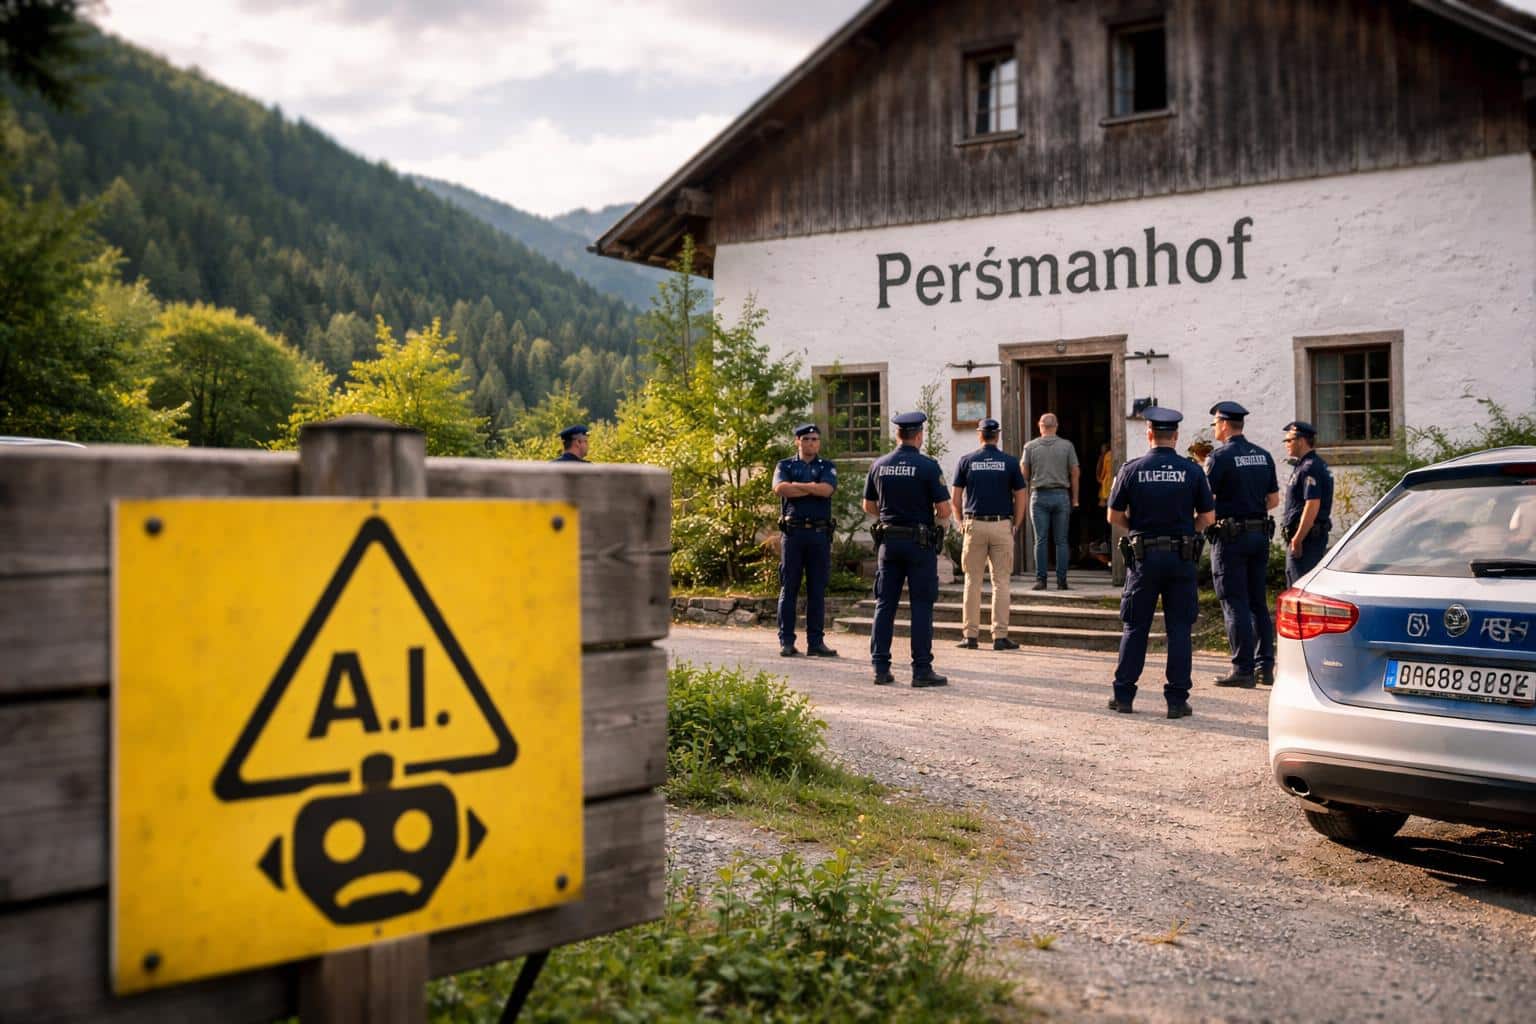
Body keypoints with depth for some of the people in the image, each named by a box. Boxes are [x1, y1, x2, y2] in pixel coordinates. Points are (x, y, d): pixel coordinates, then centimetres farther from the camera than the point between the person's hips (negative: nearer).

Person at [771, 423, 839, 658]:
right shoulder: (785, 466, 11)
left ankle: (816, 642, 8)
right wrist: (812, 488, -8)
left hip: (819, 533, 1)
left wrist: (796, 485, -6)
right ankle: (786, 641, 4)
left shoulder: (827, 467, 12)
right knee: (788, 589, 0)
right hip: (792, 531, -1)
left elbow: (826, 489, -10)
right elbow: (780, 488, -11)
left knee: (817, 590, 4)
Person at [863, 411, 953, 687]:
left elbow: (868, 506, 13)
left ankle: (881, 667, 9)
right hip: (920, 542, -4)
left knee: (885, 605, 8)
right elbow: (944, 510, -11)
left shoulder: (879, 465, 4)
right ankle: (922, 669, 1)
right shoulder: (928, 466, -10)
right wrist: (935, 519, 10)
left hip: (889, 541, 4)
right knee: (921, 607, 1)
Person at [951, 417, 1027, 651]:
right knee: (1001, 582, 3)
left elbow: (956, 498, 3)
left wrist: (961, 522, 15)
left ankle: (971, 635, 8)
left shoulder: (967, 461, 2)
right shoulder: (1010, 462, 1)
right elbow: (1020, 498, 1)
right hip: (1002, 525, 0)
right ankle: (1000, 636, 2)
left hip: (974, 525, 1)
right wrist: (1016, 527, 10)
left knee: (972, 581, 7)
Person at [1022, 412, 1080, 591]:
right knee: (1061, 541, 4)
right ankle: (1061, 581, 3)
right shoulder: (1067, 445, 2)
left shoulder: (1030, 446, 1)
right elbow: (1075, 473, 3)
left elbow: (1024, 474, 3)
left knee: (1041, 540, 2)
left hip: (1039, 496, 0)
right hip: (1061, 495, 0)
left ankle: (1040, 579, 1)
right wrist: (1075, 498, 10)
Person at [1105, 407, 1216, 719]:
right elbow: (1208, 517, 2)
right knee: (1179, 629, 5)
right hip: (1182, 556, 0)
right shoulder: (1191, 470, -1)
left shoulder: (1132, 470, -3)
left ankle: (1123, 695, 12)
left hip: (1144, 556, 0)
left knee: (1135, 627, 9)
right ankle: (1177, 699, 5)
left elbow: (1114, 516, 0)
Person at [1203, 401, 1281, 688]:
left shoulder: (1220, 456, -11)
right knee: (1258, 603, 12)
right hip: (1260, 534, 7)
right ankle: (1265, 666, 13)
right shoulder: (1263, 456, 10)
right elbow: (1274, 499, 13)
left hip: (1230, 536, -7)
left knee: (1235, 605, -3)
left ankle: (1243, 670, -4)